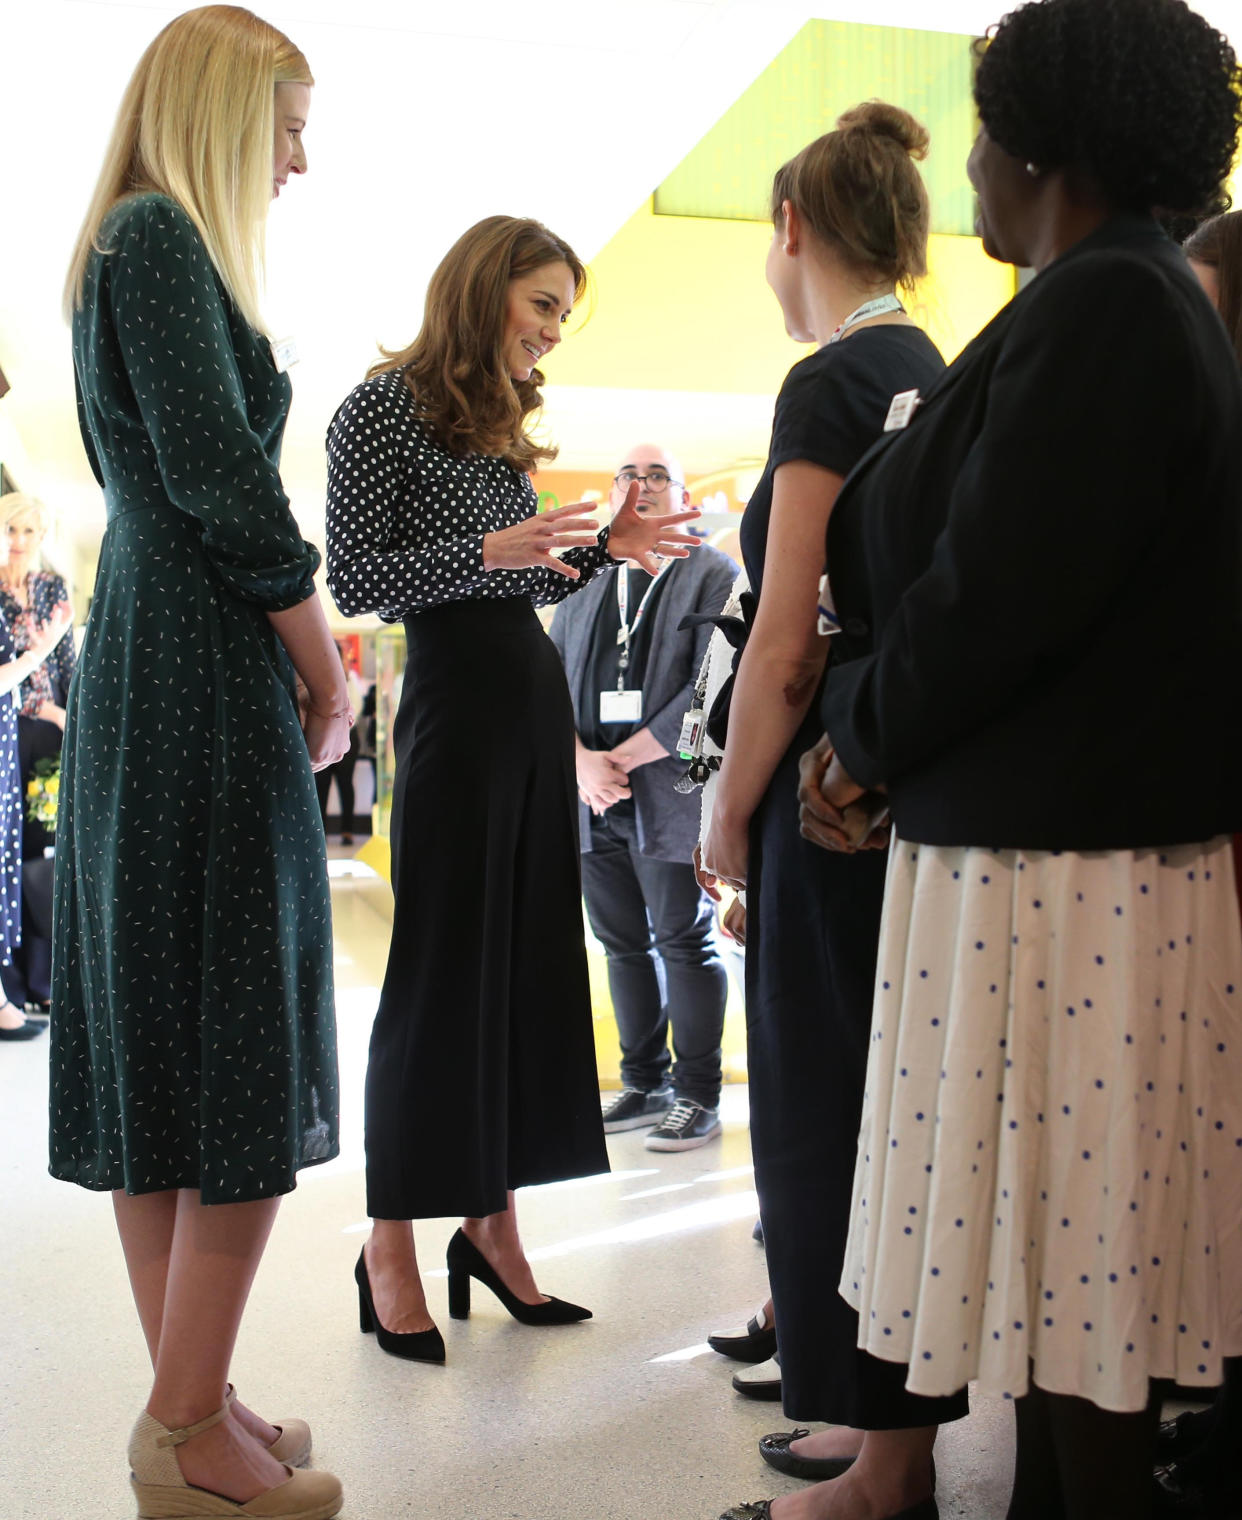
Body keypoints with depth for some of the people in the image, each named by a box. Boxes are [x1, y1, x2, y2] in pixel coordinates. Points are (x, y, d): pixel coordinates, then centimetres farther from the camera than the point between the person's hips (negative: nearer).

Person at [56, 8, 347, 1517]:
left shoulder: (139, 246, 22)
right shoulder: (158, 236, -7)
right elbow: (217, 476, -17)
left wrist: (294, 646, 12)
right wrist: (325, 669, -8)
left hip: (147, 682, 10)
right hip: (206, 685, -10)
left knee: (158, 1052, 10)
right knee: (245, 1060, -4)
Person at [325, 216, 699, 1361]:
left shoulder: (502, 423, 19)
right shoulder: (387, 404, -4)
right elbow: (354, 580, -11)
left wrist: (606, 545, 8)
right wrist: (487, 550, -21)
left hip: (537, 704, 8)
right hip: (455, 706, -8)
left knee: (529, 964, 8)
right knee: (440, 973, -3)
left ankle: (495, 1220, 19)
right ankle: (392, 1250, 10)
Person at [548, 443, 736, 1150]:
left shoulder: (714, 575, 0)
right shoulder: (585, 582, 17)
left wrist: (623, 758, -14)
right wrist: (582, 762, -8)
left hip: (672, 794, -5)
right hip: (594, 800, 6)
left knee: (684, 943, 0)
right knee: (624, 944, 12)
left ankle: (698, 1096, 11)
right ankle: (645, 1084, 24)